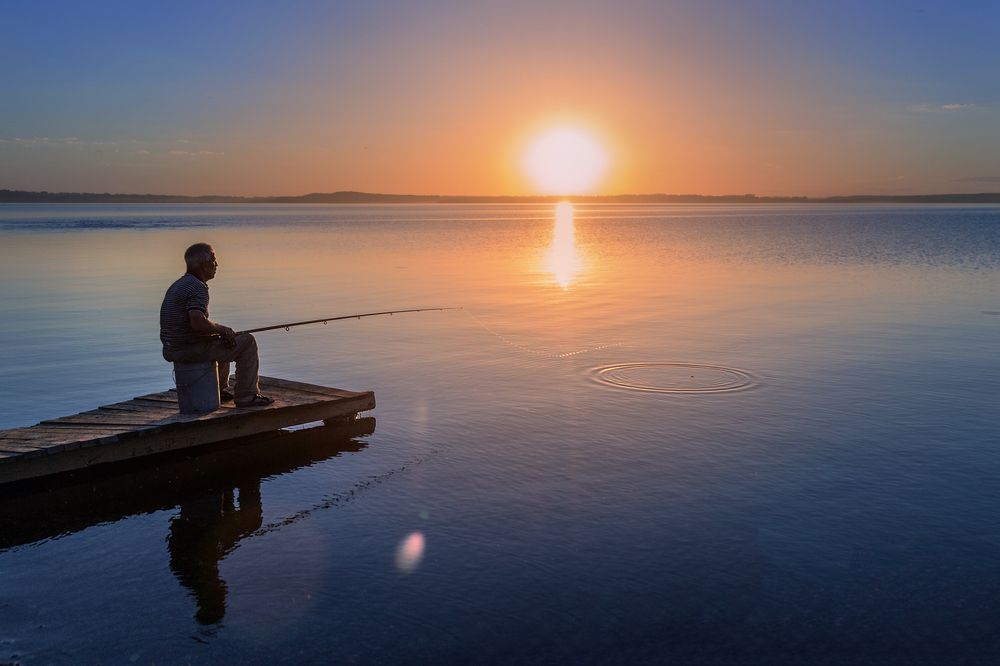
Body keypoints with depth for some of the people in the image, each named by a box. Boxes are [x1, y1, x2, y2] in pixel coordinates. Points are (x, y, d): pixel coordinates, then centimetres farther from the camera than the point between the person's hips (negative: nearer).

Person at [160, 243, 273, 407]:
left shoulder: (178, 284, 15)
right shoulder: (198, 287, -17)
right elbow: (197, 322, -30)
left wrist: (219, 330, 11)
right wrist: (222, 329, -12)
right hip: (189, 349, -10)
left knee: (223, 342, 34)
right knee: (247, 342, -1)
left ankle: (220, 390, 39)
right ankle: (247, 396, 1)